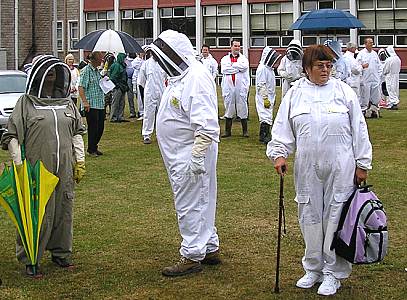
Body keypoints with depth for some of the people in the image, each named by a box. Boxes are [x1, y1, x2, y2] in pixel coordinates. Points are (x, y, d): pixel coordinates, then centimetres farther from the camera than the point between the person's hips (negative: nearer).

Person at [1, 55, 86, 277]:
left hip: (65, 168, 5)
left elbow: (77, 132, 17)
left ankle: (61, 252, 26)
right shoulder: (26, 102, -2)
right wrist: (19, 166, -10)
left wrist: (80, 161, 11)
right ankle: (30, 259, 5)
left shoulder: (67, 103, 12)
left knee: (64, 210, 11)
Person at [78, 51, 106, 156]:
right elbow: (81, 87, -16)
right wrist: (85, 101, -23)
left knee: (100, 127, 10)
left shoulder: (97, 71, 16)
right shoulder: (86, 71, -9)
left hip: (100, 104, 8)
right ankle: (91, 149, 10)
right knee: (93, 127, -2)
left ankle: (94, 147, 24)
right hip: (91, 105, -8)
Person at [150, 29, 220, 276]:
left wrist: (198, 157, -27)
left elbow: (206, 124, -26)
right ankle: (210, 248, 29)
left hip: (192, 153, -10)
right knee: (200, 201, 18)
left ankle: (192, 256, 7)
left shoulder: (196, 78, -21)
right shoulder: (179, 76, 13)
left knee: (190, 205, -2)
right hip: (180, 153, 10)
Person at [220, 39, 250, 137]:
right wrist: (238, 68, -6)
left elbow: (244, 67, -12)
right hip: (228, 86, 1)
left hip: (241, 87, -1)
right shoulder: (225, 59, 13)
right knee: (229, 108, 4)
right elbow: (224, 70, -6)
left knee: (242, 107, 0)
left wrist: (232, 65, -5)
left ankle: (245, 130, 7)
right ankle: (227, 131, 11)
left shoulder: (244, 58, 11)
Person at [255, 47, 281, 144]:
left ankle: (263, 135, 16)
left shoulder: (269, 68, 16)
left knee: (267, 116, 11)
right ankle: (265, 136, -13)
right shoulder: (262, 68, -15)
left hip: (269, 97, 10)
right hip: (264, 97, -10)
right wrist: (265, 98, -22)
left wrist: (273, 98, 25)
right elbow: (261, 85, -20)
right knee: (266, 116, -13)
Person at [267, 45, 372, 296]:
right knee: (310, 216, 9)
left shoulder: (344, 91, 1)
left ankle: (333, 272, 12)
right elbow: (283, 128, 8)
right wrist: (279, 154, -5)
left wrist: (362, 164, 3)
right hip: (307, 168, 2)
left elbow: (359, 130, 4)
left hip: (340, 168, -2)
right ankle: (313, 268, 25)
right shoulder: (295, 94, 6)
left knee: (335, 216, 1)